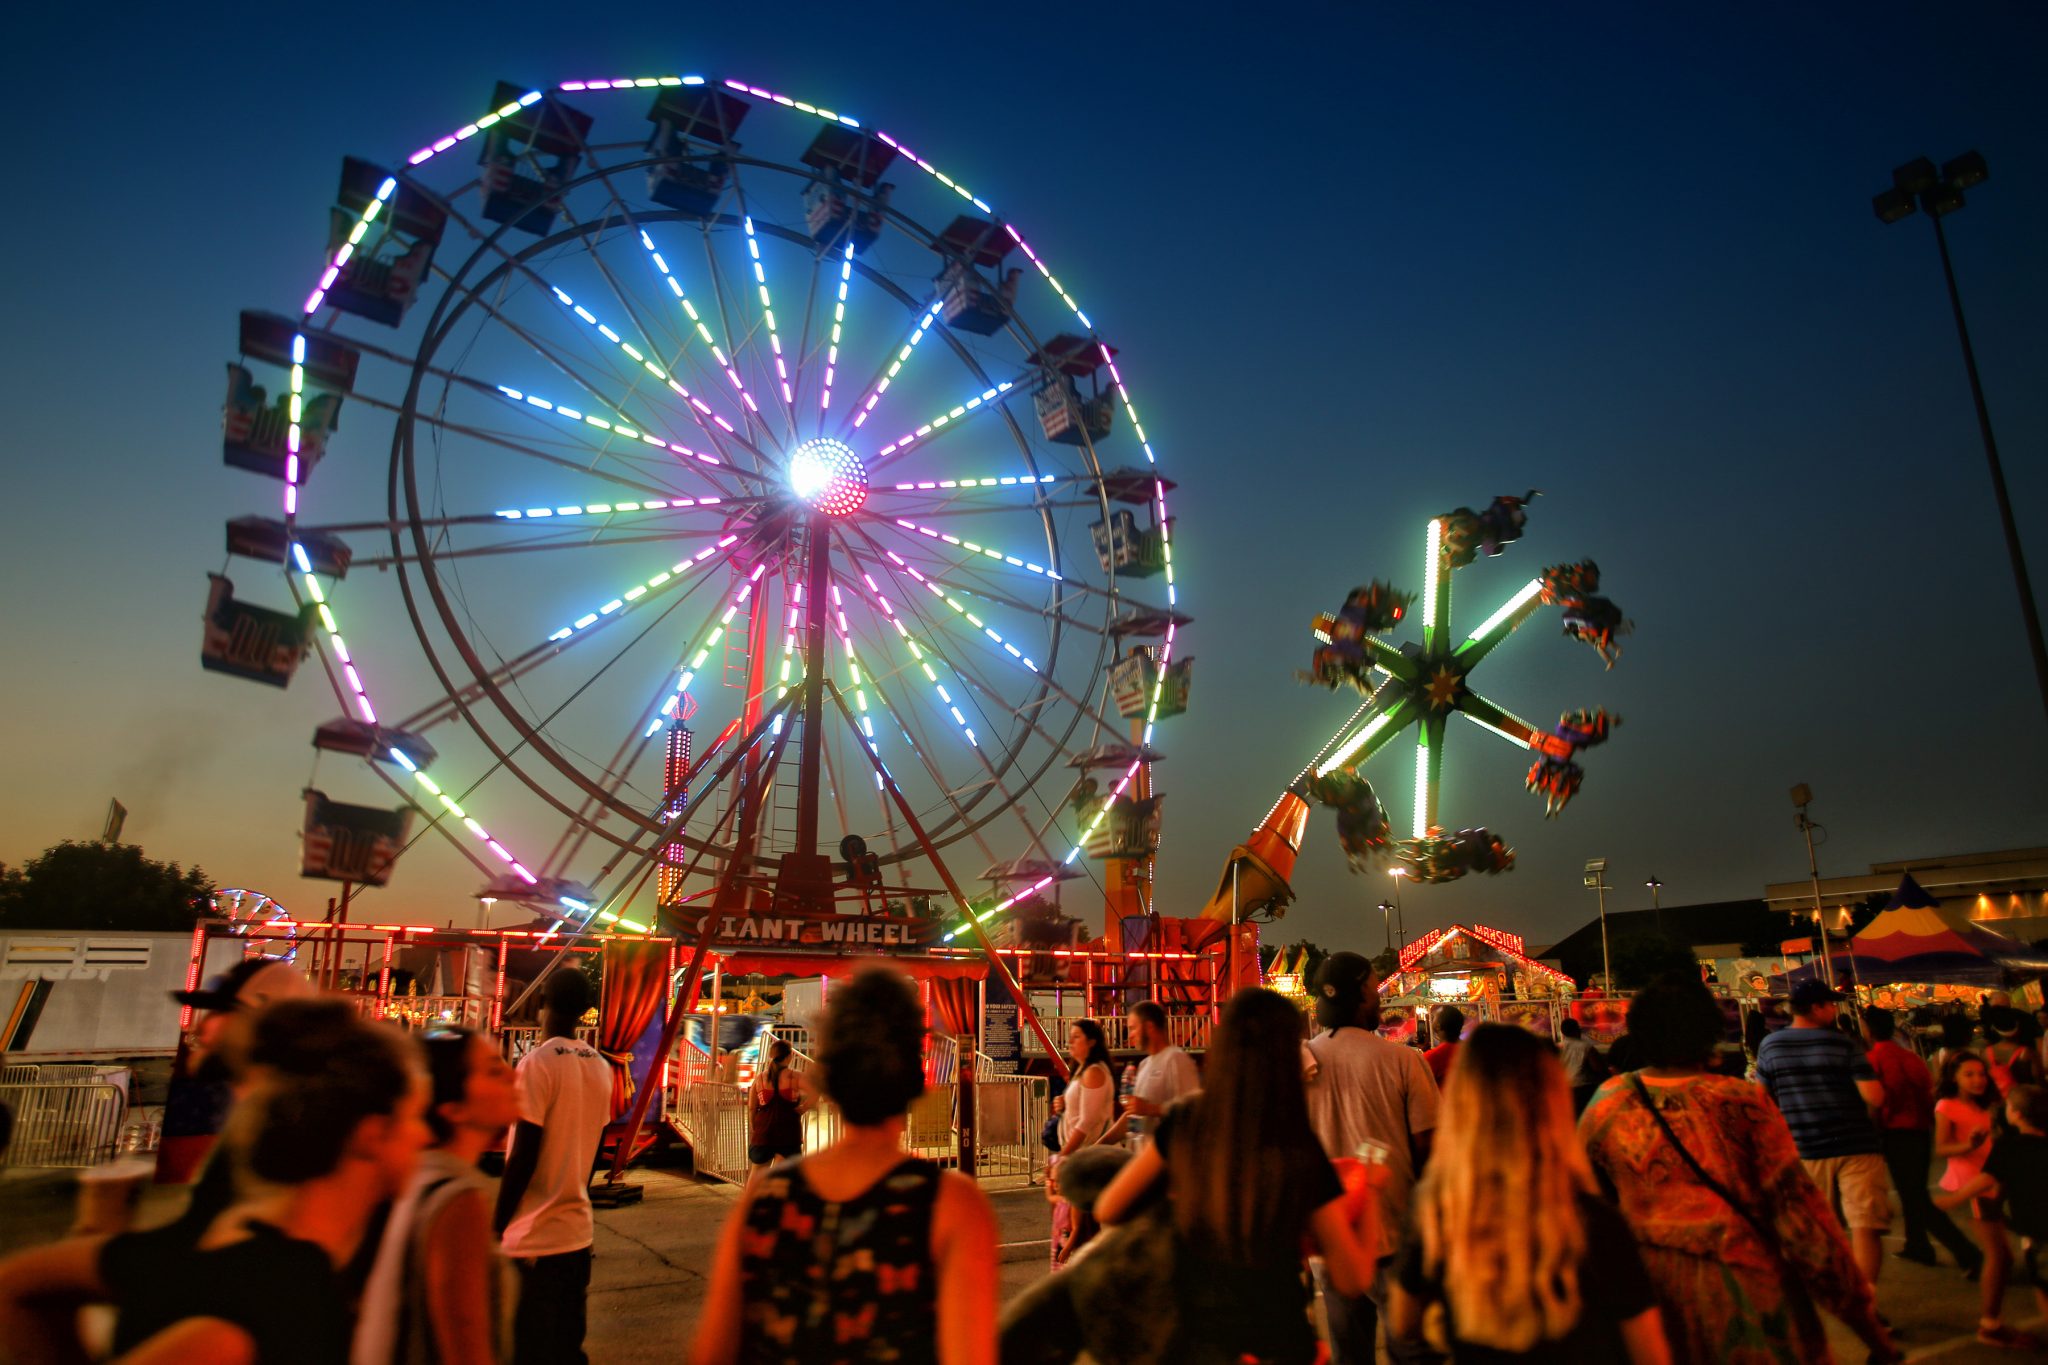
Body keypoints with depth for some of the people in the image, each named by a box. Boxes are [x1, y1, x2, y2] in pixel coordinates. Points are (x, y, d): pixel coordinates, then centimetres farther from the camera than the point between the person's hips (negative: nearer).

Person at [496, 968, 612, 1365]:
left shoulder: (537, 1063, -14)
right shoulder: (600, 1067, 5)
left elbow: (522, 1157, -16)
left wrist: (495, 1229, -7)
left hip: (534, 1240, -6)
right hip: (578, 1232, 6)